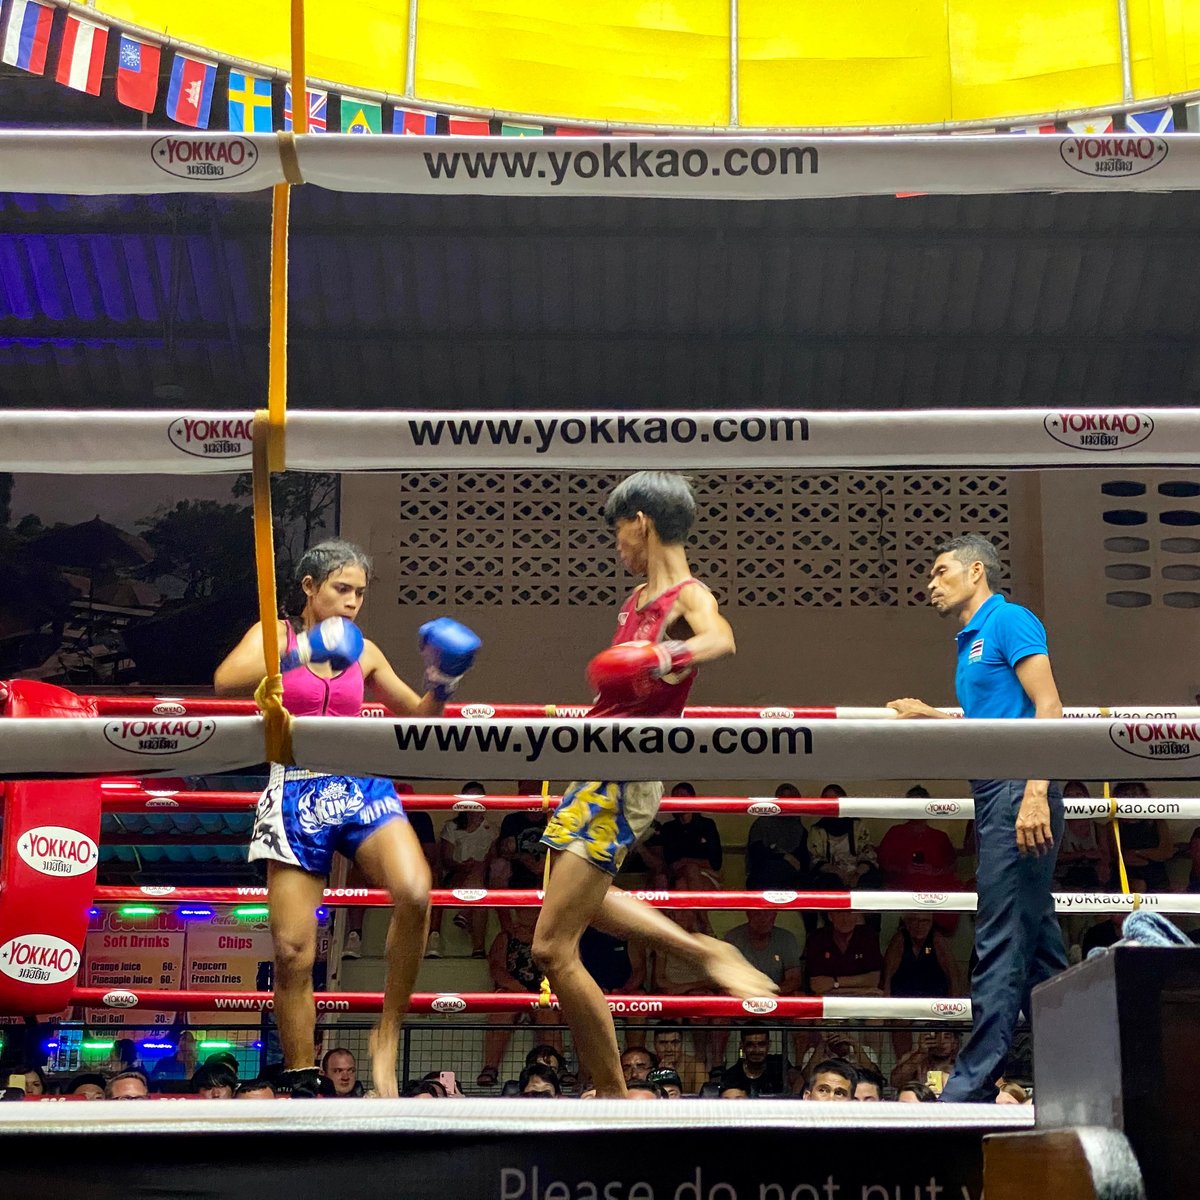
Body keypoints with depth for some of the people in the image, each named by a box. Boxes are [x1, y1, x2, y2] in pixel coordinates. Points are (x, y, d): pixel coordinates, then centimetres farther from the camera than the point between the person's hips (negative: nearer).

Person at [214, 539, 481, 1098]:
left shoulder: (365, 652, 14)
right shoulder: (276, 634, 4)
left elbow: (417, 716, 24)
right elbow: (225, 681, -16)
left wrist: (441, 685, 3)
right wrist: (300, 652, -25)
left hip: (361, 786, 2)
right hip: (296, 794, -2)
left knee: (414, 892, -27)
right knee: (293, 951, -3)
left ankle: (388, 1035, -12)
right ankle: (300, 1082, 13)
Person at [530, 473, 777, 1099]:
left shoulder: (690, 597, -17)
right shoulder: (636, 599, 10)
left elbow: (720, 640, -41)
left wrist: (665, 657, -57)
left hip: (624, 783, -10)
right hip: (595, 771, 10)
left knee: (552, 948, -9)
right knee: (584, 900, 31)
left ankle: (615, 1096, 4)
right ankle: (704, 949, 42)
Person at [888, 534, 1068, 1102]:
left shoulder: (1009, 620, -4)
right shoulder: (971, 643, 23)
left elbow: (1048, 707, -14)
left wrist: (1035, 791, -23)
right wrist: (929, 716, 28)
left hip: (1017, 789, -10)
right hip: (995, 794, 10)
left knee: (1001, 943, -10)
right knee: (1037, 941, 8)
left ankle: (973, 1082, -11)